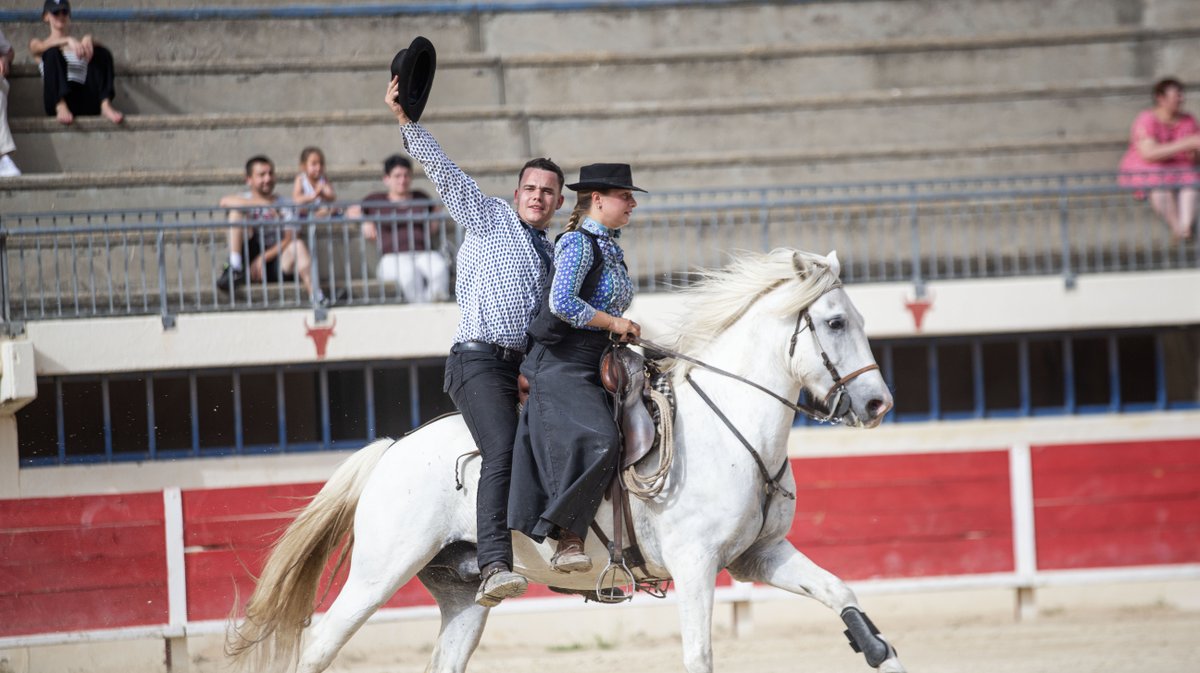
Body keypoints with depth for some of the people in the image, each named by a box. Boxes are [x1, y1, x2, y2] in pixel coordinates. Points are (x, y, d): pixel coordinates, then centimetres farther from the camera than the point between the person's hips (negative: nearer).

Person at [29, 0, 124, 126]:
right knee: (52, 52, -24)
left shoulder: (79, 43, 28)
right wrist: (68, 41, -24)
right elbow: (42, 47, -4)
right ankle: (61, 107, -44)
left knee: (102, 53, -14)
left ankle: (105, 105, -34)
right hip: (57, 99, -2)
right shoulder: (36, 44, 21)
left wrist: (88, 40, -20)